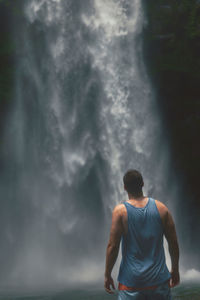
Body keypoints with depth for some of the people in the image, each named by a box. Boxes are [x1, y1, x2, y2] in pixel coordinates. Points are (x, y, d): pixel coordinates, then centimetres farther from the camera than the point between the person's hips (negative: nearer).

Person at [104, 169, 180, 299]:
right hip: (159, 278, 2)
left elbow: (112, 246, -9)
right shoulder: (161, 208, -1)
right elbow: (174, 243, 3)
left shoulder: (120, 211, -9)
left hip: (131, 280, -2)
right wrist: (175, 270, 16)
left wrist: (107, 275, 2)